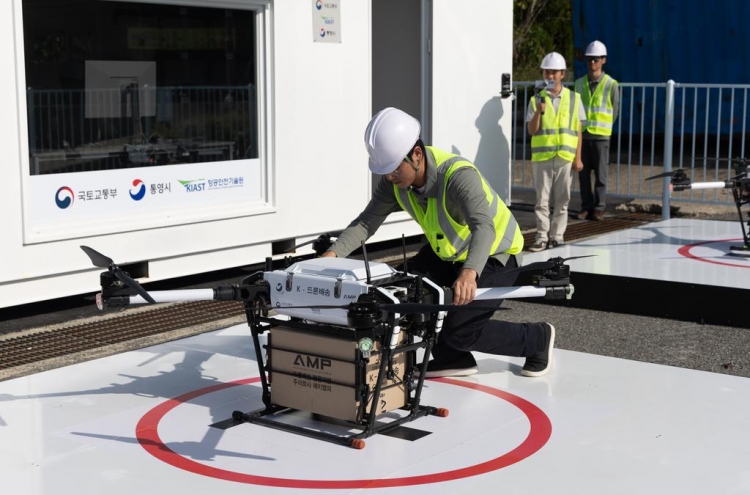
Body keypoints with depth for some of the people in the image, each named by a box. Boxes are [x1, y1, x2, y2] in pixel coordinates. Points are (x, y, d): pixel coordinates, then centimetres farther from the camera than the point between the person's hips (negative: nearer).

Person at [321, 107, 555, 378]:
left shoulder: (458, 175, -36)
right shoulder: (395, 181, -16)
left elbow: (483, 226, -49)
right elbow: (368, 221, -15)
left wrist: (469, 272, -67)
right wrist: (333, 253, -31)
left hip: (493, 254, -7)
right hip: (446, 251, 7)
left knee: (459, 332, -14)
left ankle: (538, 338, 11)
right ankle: (452, 357, 13)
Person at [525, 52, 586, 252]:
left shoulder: (573, 98, 5)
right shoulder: (536, 99, 4)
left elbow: (578, 131, 5)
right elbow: (531, 130, 0)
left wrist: (578, 157, 1)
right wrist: (539, 111, -17)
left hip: (565, 157, 0)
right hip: (542, 156, 0)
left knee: (562, 200, 5)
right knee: (542, 200, 0)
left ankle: (557, 236, 13)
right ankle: (542, 237, 5)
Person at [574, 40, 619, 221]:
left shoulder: (611, 84, -2)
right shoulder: (579, 83, 7)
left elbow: (614, 112, 6)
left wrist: (602, 128, 9)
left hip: (600, 136, -3)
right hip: (582, 134, 3)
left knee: (600, 174, 0)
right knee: (583, 173, 5)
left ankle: (598, 208, 8)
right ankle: (586, 206, 14)